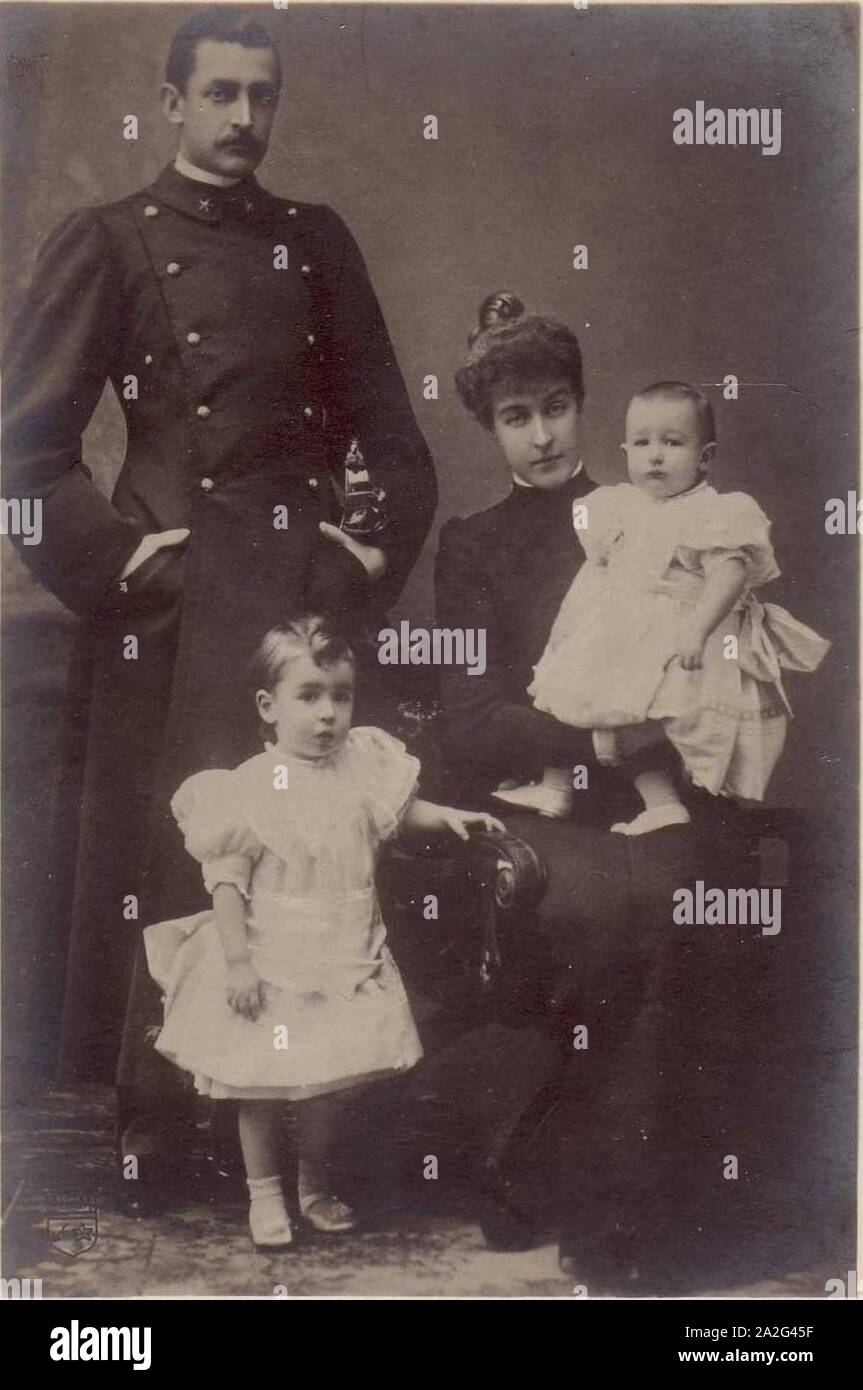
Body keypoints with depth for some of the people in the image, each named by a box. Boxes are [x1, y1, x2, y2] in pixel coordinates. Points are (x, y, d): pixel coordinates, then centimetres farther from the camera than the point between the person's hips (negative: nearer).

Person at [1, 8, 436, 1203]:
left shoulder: (316, 240, 13)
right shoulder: (110, 243, 1)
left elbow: (388, 425, 14)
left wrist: (385, 550, 3)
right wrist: (119, 556, -9)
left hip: (314, 590, 4)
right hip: (177, 605, -3)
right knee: (173, 866, 2)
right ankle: (154, 1141, 16)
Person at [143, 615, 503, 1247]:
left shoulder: (364, 763, -1)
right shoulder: (252, 786, -15)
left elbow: (401, 812, 18)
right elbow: (227, 878, -14)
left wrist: (449, 816, 2)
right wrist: (236, 960, -17)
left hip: (348, 959, 4)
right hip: (271, 965, -4)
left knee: (339, 1080, 12)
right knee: (262, 1084, 8)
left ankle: (316, 1184, 35)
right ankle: (265, 1191, 30)